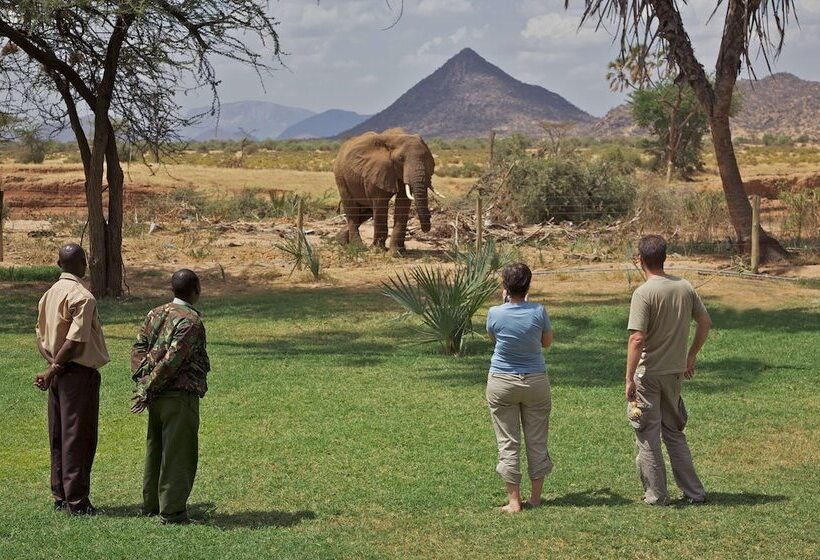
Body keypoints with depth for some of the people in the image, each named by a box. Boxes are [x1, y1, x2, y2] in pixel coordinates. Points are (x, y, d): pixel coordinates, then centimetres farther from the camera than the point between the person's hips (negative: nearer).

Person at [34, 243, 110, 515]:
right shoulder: (82, 297, -15)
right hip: (79, 372, -8)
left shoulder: (49, 294, 11)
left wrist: (51, 361, 2)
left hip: (59, 374, 8)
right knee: (79, 437, -3)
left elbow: (40, 337, 11)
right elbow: (75, 341, -20)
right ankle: (76, 501, 0)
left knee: (59, 437, 13)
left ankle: (60, 496, 19)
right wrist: (53, 371, -13)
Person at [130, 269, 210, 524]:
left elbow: (139, 347, 9)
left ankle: (151, 504, 26)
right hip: (180, 395, -8)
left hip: (157, 395, 8)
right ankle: (172, 511, -1)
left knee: (156, 448, 17)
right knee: (178, 453, -2)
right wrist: (148, 390, -13)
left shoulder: (156, 313, 11)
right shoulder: (191, 321, -14)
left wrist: (141, 382, 4)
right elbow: (171, 360, -20)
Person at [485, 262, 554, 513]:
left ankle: (514, 500, 5)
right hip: (535, 381, 1)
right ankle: (535, 497, 18)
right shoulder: (538, 311, -12)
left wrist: (505, 302, 11)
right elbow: (547, 342, 5)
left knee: (508, 442, 5)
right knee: (537, 441, 12)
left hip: (502, 383, -1)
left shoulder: (495, 313, -12)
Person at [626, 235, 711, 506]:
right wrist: (691, 356, 21)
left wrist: (629, 379, -17)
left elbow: (637, 339, -22)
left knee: (648, 436, 7)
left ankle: (656, 494, 13)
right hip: (675, 372, 6)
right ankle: (694, 491, 20)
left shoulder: (644, 293, -18)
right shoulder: (685, 287, 1)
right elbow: (705, 322, 9)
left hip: (648, 374, -6)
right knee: (675, 432, 19)